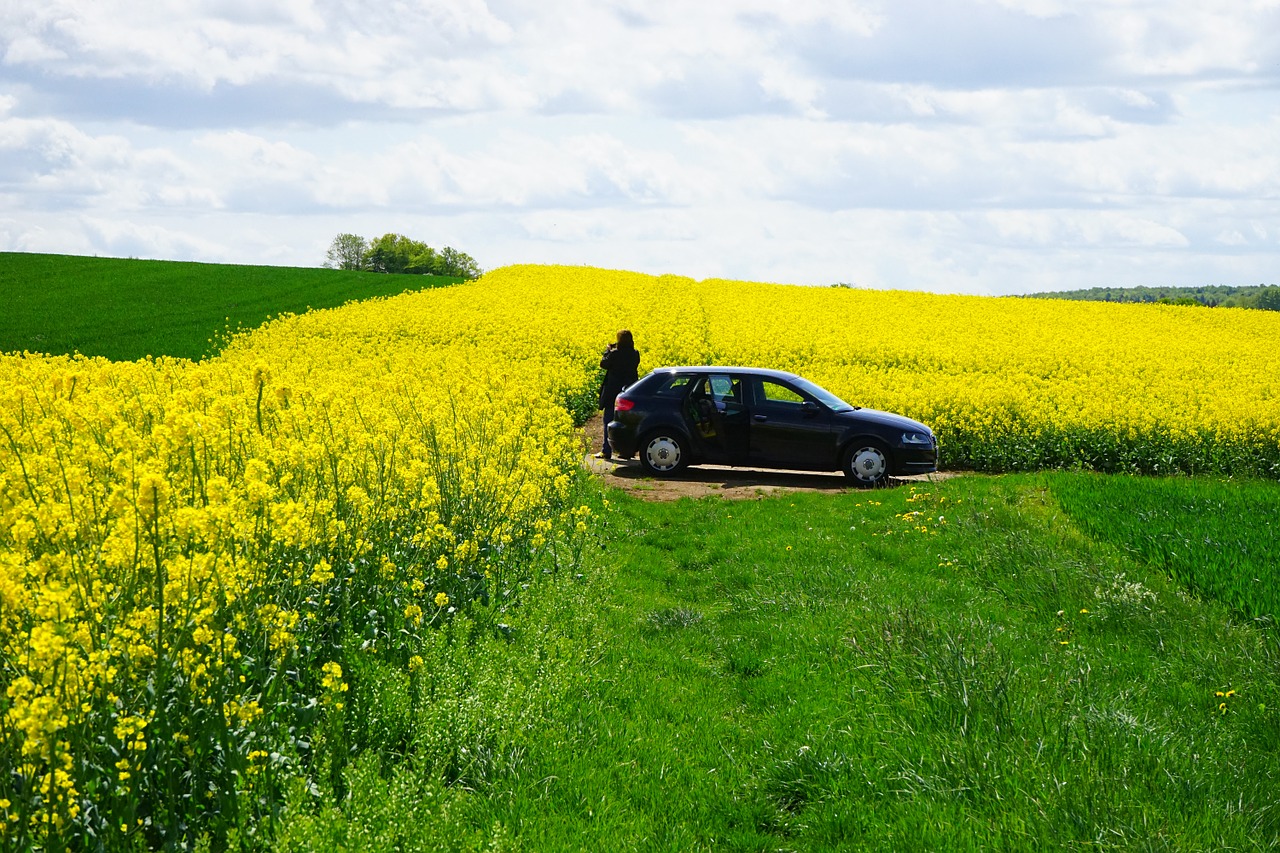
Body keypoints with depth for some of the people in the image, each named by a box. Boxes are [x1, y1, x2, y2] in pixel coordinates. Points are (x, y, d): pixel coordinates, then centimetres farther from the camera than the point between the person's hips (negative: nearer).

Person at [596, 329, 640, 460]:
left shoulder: (615, 354, -17)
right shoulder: (635, 354, -1)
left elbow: (604, 364, -6)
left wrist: (608, 350, 8)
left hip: (614, 392, -5)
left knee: (609, 420, 2)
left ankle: (606, 451, 0)